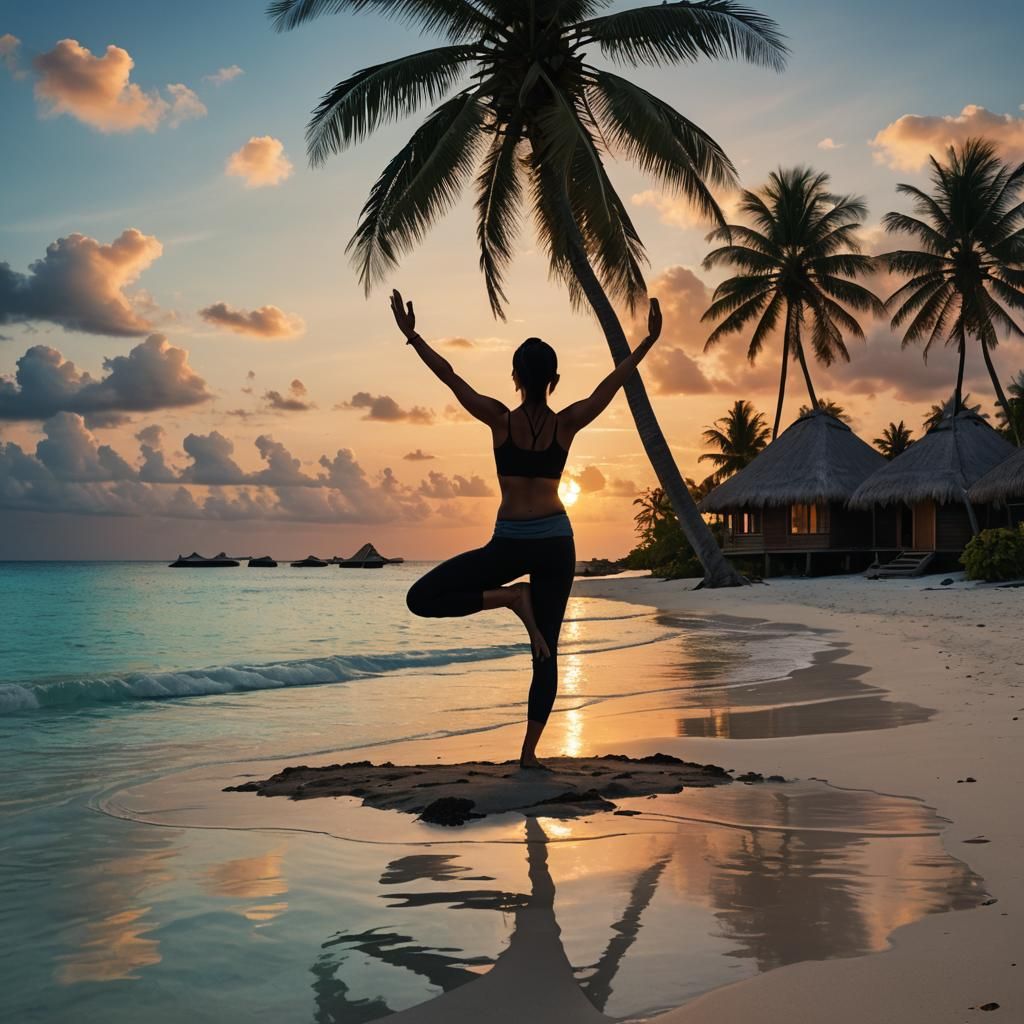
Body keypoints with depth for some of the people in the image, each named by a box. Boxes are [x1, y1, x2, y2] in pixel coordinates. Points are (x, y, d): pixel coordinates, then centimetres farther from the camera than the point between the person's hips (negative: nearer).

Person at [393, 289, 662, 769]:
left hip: (510, 543, -3)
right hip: (556, 541, 3)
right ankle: (529, 752, 5)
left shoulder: (500, 419, -7)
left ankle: (509, 596, -10)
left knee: (422, 598, 4)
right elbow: (615, 381, 1)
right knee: (547, 652, 9)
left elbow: (449, 375, -4)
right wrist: (650, 340, 5)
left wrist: (411, 335, 0)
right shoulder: (567, 423, -3)